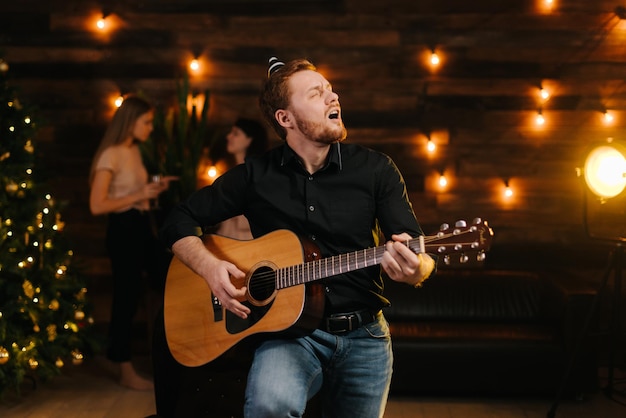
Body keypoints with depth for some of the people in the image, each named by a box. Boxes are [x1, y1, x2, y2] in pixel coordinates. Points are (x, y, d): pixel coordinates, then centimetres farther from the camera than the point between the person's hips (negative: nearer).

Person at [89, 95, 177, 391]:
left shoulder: (135, 150, 11)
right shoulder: (111, 155, -15)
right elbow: (97, 206, -21)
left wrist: (155, 189, 5)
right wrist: (140, 195, -20)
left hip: (143, 227, 9)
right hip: (123, 230, -9)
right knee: (127, 299, -1)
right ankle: (126, 373, 10)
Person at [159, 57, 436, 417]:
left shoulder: (376, 169, 1)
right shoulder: (256, 176, 1)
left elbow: (424, 258, -2)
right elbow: (180, 222, 7)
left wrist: (413, 269, -27)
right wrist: (210, 266, -13)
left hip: (364, 335, 2)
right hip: (289, 332, -2)